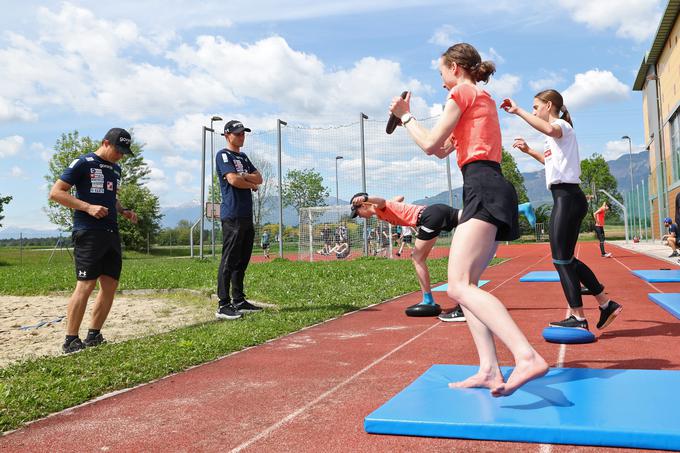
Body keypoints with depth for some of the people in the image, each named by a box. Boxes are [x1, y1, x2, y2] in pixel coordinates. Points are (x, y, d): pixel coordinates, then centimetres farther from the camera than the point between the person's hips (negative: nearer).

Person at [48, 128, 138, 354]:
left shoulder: (115, 169, 20)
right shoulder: (83, 163, -3)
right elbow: (55, 192, -7)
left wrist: (123, 211, 12)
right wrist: (88, 207, -17)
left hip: (111, 232, 8)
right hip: (88, 233, -8)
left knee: (110, 285, 5)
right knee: (86, 285, -12)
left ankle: (94, 336, 16)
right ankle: (71, 341, -4)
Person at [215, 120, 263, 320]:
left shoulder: (243, 157, 23)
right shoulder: (223, 155, -2)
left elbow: (259, 178, 12)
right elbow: (233, 180, -17)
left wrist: (242, 176, -6)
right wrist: (251, 184, 0)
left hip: (247, 215, 9)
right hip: (232, 216, -9)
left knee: (242, 261, 11)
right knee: (229, 260, -10)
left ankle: (239, 301, 18)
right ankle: (223, 306, -9)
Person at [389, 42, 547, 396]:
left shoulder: (463, 92, 2)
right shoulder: (482, 98, 31)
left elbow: (430, 144, 0)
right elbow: (442, 150, 32)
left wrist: (404, 116, 15)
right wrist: (409, 118, 35)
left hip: (481, 187, -10)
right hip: (491, 189, 10)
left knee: (459, 286, -22)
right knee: (464, 285, 7)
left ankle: (527, 357, -35)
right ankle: (489, 369, -1)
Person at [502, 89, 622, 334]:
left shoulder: (562, 126, -6)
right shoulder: (555, 133, 23)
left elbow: (549, 129, -34)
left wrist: (518, 111, -32)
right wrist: (529, 151, 32)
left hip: (567, 198, -10)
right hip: (567, 198, 10)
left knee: (562, 260, -7)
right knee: (566, 259, 13)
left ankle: (578, 318, -1)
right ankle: (607, 304, 20)